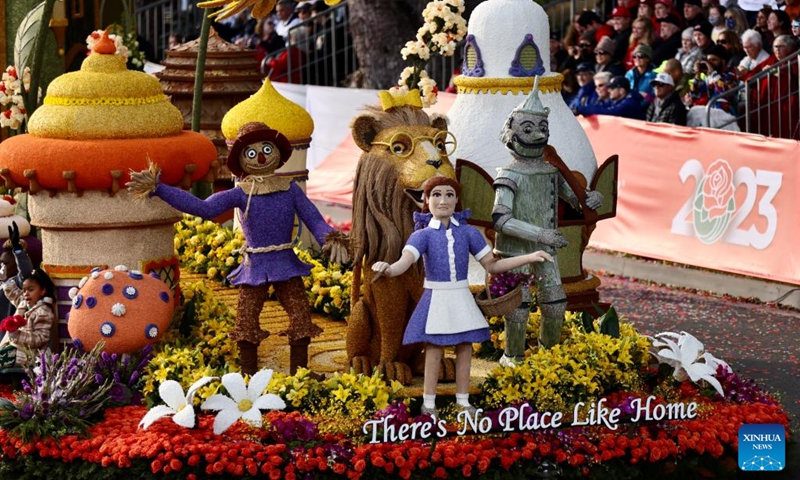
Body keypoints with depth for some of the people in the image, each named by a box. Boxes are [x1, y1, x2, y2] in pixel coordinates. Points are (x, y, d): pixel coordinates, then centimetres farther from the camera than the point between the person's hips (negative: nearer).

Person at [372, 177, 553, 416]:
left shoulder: (468, 233, 1)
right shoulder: (422, 235, -7)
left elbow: (492, 265, 5)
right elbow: (404, 263, -25)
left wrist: (529, 257, -4)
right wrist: (387, 269, -49)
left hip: (461, 299, 3)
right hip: (435, 299, -3)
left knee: (465, 350, 7)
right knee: (434, 351, 0)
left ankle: (463, 402, 20)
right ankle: (428, 404, 11)